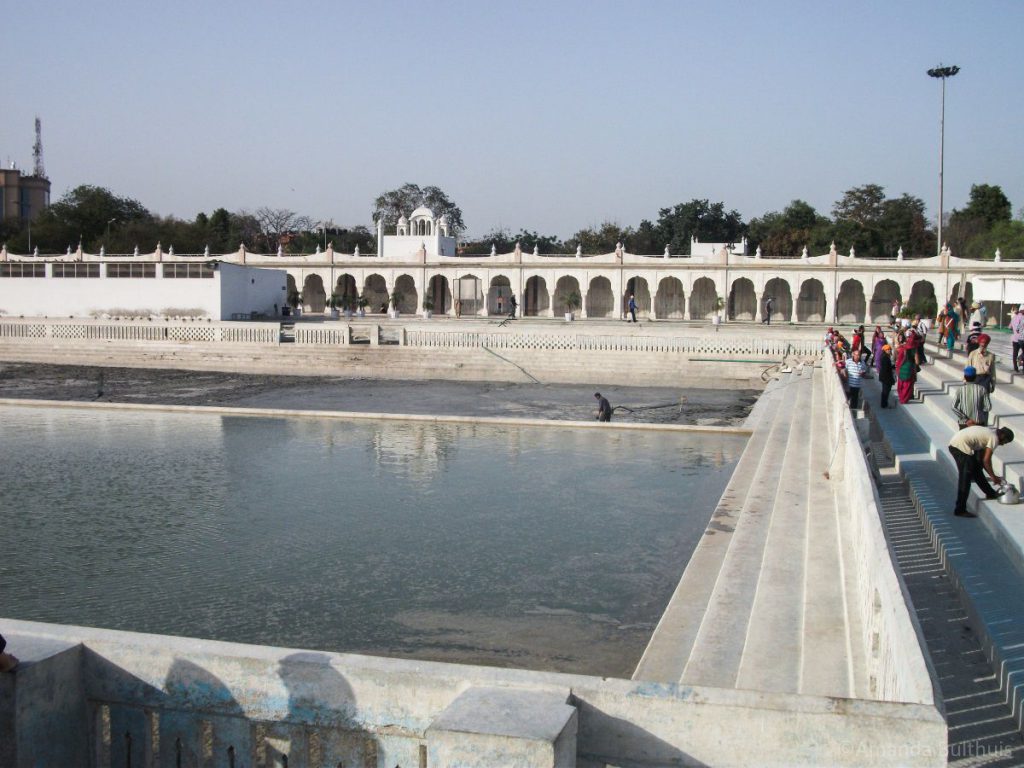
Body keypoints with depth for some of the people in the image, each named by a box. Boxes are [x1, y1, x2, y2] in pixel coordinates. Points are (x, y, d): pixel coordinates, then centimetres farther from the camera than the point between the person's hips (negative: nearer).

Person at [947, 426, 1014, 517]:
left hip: (953, 444, 10)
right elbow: (986, 460, -8)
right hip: (961, 446, -10)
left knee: (976, 469, 24)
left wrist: (992, 476, 25)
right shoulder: (994, 438, -3)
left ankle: (990, 493, 39)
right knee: (965, 479, -6)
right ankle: (960, 510, -4)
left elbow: (981, 458, 26)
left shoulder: (988, 434, 24)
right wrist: (993, 476, 3)